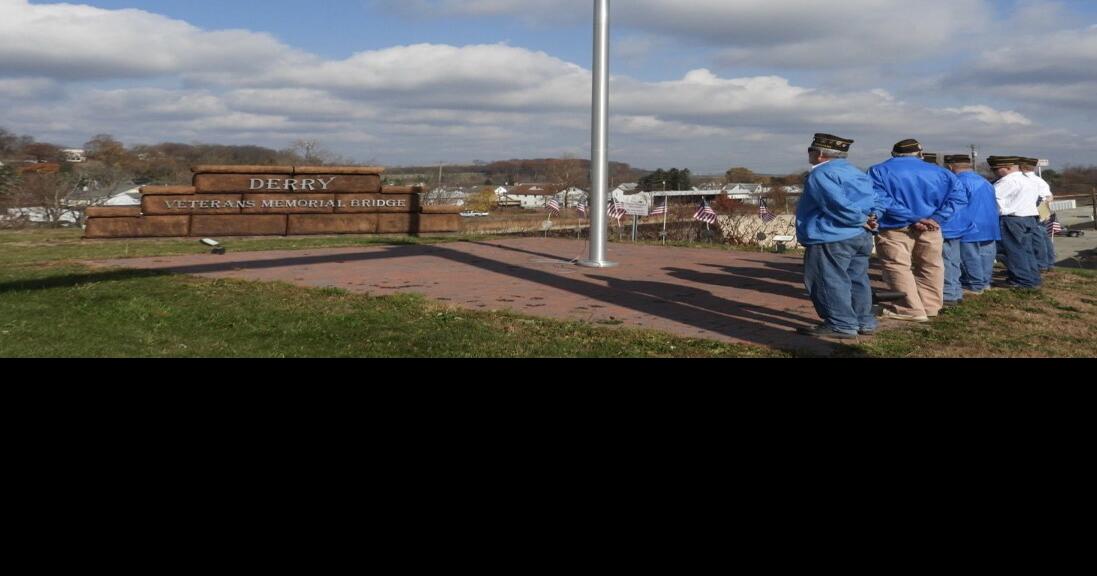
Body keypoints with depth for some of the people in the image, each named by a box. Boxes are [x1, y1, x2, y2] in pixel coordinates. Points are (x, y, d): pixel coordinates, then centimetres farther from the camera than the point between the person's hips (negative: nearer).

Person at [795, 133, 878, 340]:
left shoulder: (821, 174, -12)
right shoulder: (855, 172, 17)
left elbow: (838, 204, -23)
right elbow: (877, 197, 13)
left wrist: (860, 220, -11)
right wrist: (871, 217, 2)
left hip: (831, 238, -10)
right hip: (862, 236, 10)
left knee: (831, 281, -3)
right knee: (857, 279, 15)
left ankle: (841, 325, -3)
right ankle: (864, 321, 20)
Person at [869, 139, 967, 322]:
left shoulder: (879, 171, -2)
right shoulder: (938, 172, 7)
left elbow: (880, 200, -15)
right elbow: (957, 196, -2)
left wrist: (911, 218, -17)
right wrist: (937, 219, -11)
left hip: (896, 228, -4)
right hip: (930, 228, 4)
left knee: (898, 267, 2)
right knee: (931, 266, 17)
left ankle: (911, 310, -1)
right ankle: (931, 306, 27)